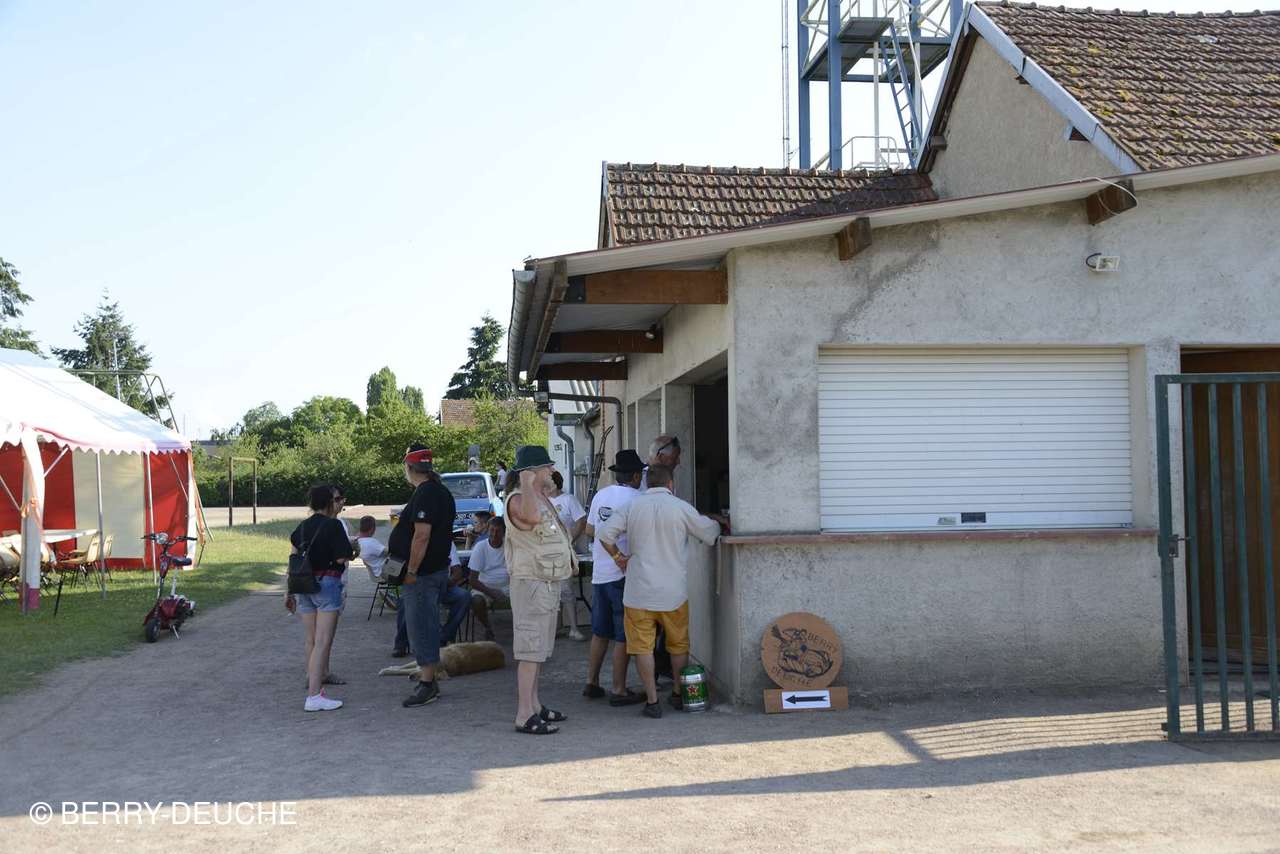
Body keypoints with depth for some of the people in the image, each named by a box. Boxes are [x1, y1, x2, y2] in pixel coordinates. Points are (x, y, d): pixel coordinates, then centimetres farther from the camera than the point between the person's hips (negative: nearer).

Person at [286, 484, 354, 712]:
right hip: (326, 582, -7)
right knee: (323, 641, -9)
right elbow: (342, 558, -14)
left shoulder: (302, 527, 11)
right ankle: (314, 696, -14)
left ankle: (314, 679, 32)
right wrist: (351, 547, 7)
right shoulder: (333, 526, -9)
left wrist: (289, 591, 16)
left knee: (312, 639, 19)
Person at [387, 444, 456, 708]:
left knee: (420, 627, -5)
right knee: (428, 627, 17)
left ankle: (427, 685, -2)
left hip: (422, 574, -10)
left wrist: (411, 572, -22)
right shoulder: (441, 491, 14)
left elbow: (421, 535, -25)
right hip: (438, 569, 10)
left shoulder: (425, 495, -18)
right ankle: (429, 681, 26)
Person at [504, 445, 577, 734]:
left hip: (549, 582, 10)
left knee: (540, 649, 16)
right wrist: (527, 484, -35)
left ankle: (534, 705, 25)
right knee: (530, 650, -10)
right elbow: (532, 517, -41)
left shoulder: (542, 499, 17)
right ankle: (525, 715, -9)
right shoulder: (517, 500, -17)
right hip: (531, 583, -10)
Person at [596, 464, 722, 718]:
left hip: (639, 590, 0)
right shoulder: (681, 508, -4)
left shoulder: (632, 506, -2)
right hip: (673, 590, 0)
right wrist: (718, 524, 30)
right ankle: (679, 694, 28)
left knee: (643, 646, 6)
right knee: (678, 644, 17)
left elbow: (605, 533, -6)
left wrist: (618, 557, 8)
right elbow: (710, 533, 8)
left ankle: (652, 701, 6)